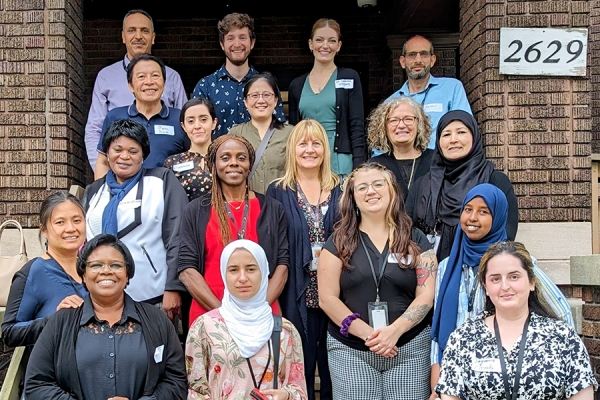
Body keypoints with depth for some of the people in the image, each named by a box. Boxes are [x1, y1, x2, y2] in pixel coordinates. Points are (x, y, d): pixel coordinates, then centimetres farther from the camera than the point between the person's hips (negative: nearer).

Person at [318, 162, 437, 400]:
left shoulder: (415, 240, 6)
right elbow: (327, 298, -2)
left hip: (410, 348, 0)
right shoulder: (339, 242, 4)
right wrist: (368, 334, -12)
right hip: (350, 351, 0)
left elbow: (426, 295, -1)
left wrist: (394, 331, -16)